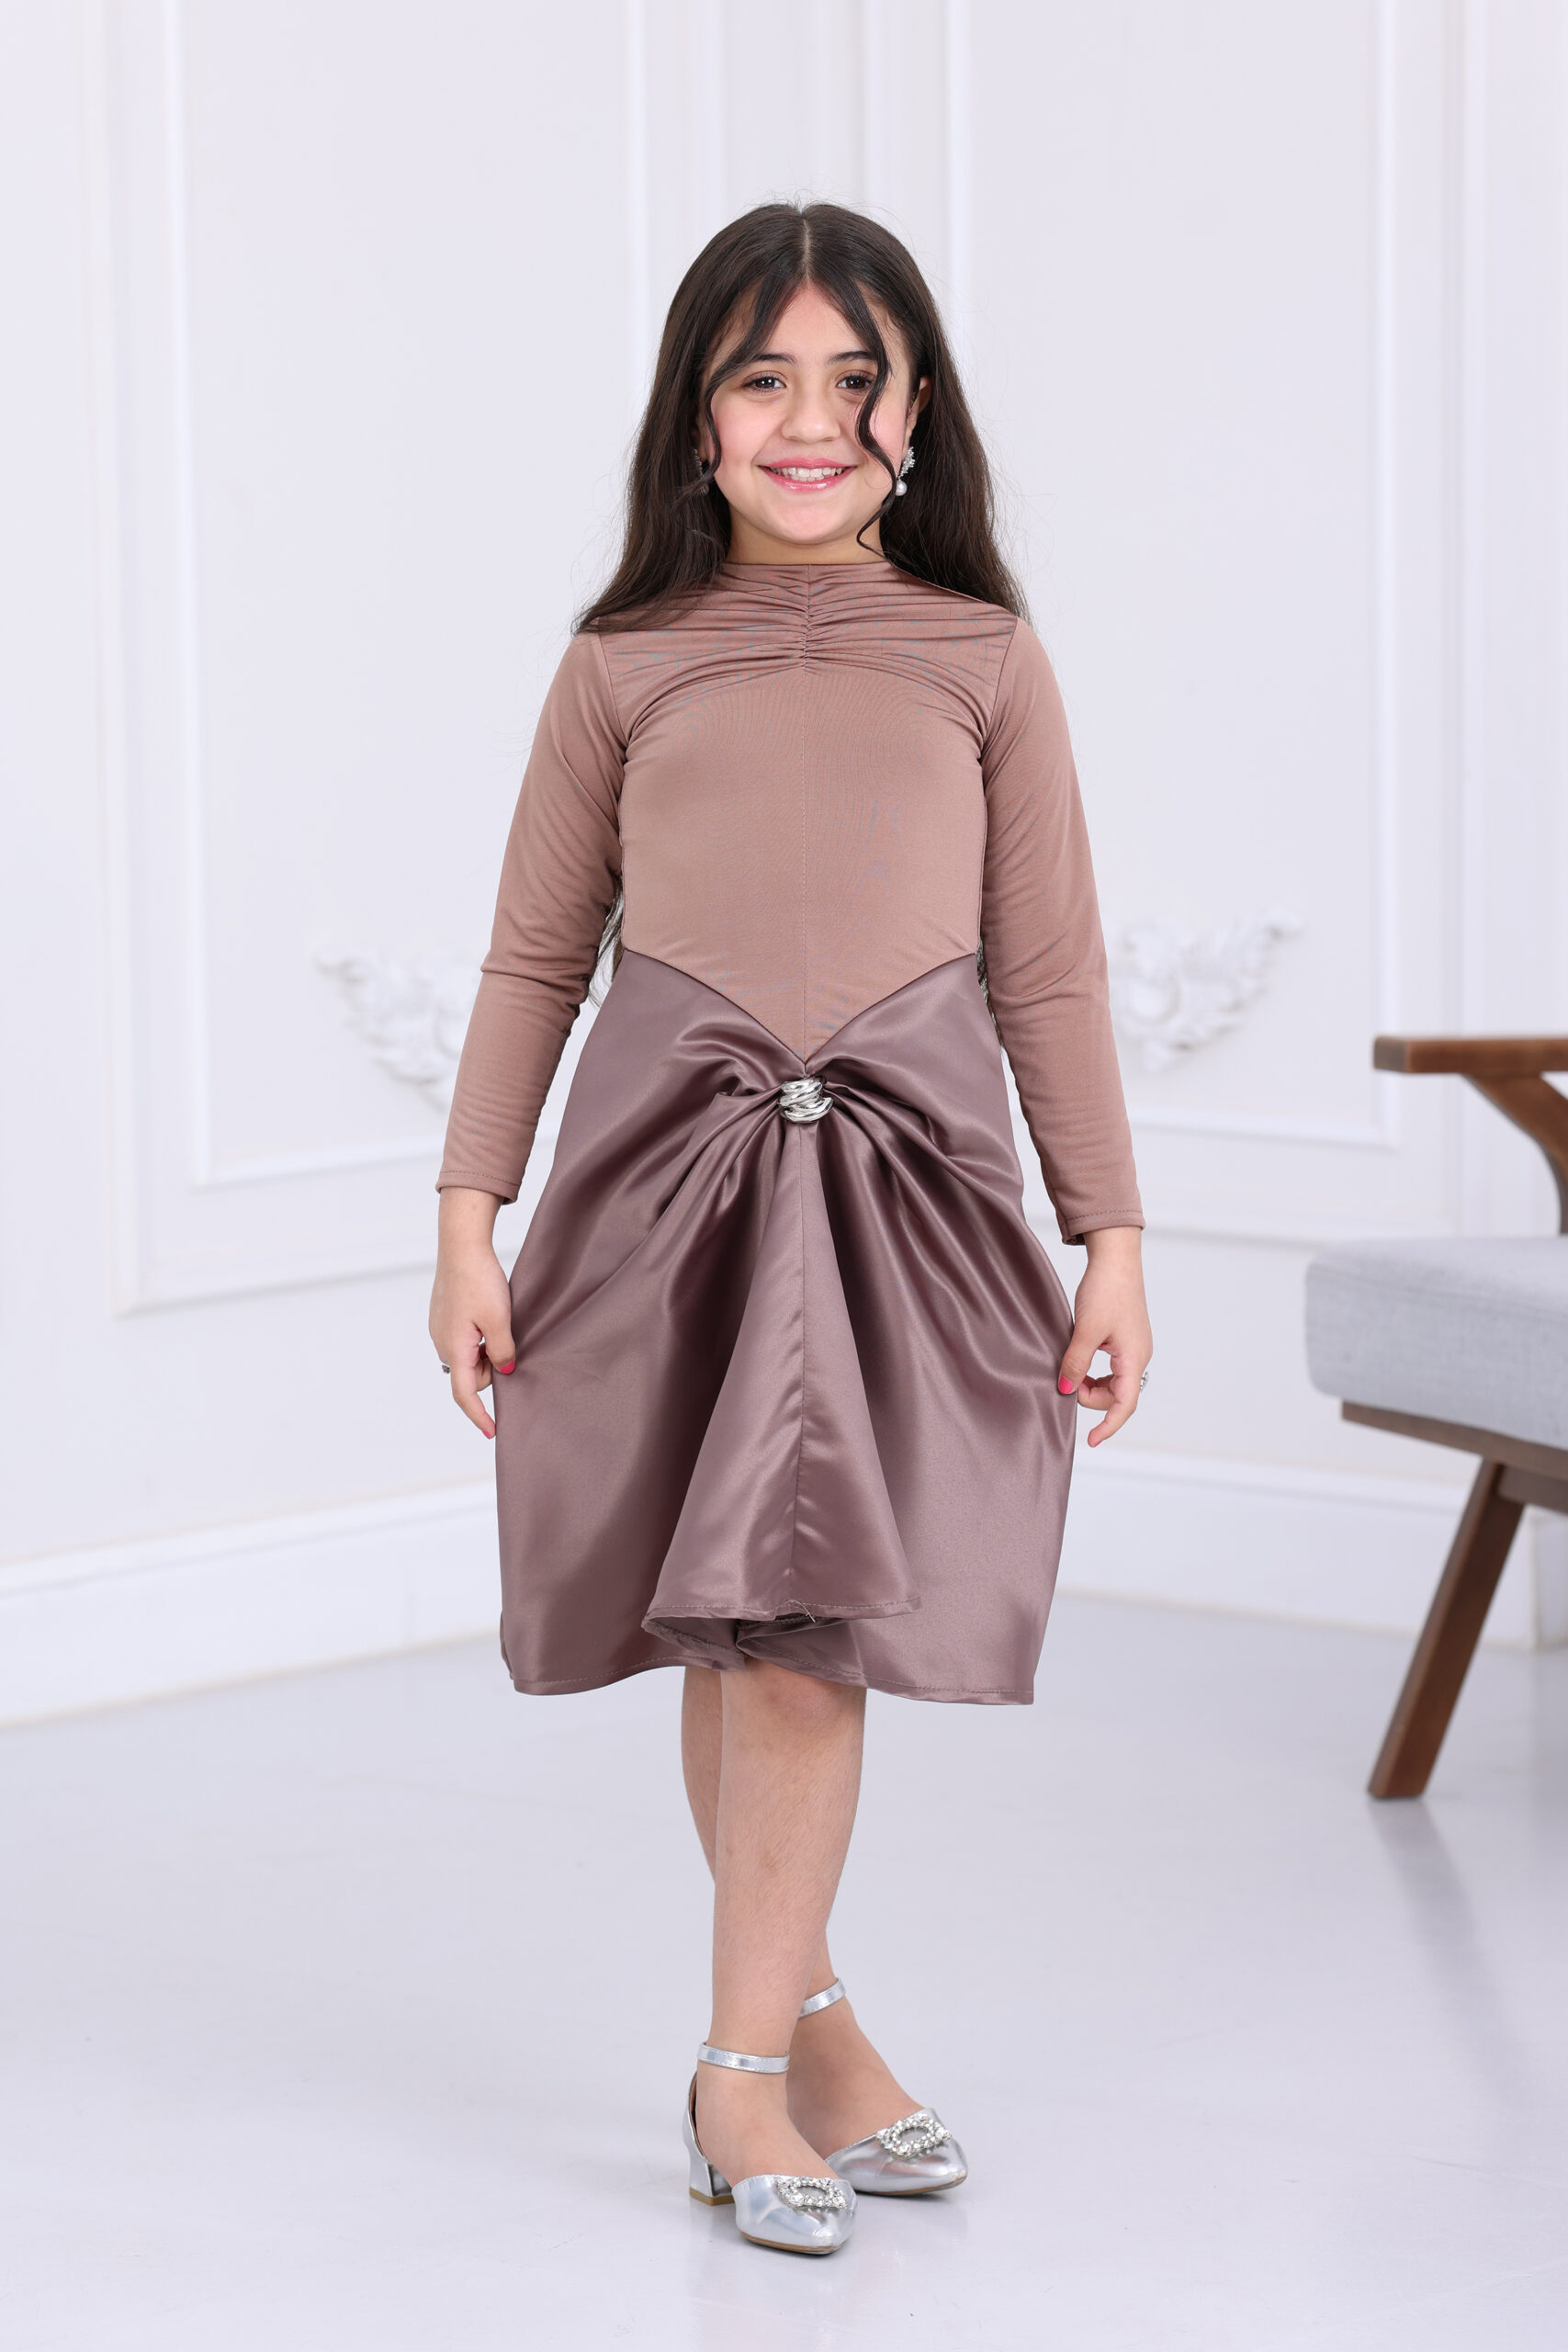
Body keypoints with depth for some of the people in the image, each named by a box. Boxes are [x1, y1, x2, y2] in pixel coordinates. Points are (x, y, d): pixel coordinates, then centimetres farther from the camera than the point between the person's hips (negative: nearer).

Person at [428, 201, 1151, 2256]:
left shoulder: (985, 660, 7)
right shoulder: (625, 665, 7)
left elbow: (1052, 975, 9)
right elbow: (535, 957, 10)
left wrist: (1111, 1236, 6)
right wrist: (469, 1217, 5)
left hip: (906, 1165, -1)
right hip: (668, 1158, 1)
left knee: (806, 1618, -8)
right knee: (729, 1627, 6)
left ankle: (746, 2077, -2)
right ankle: (805, 2020, 21)